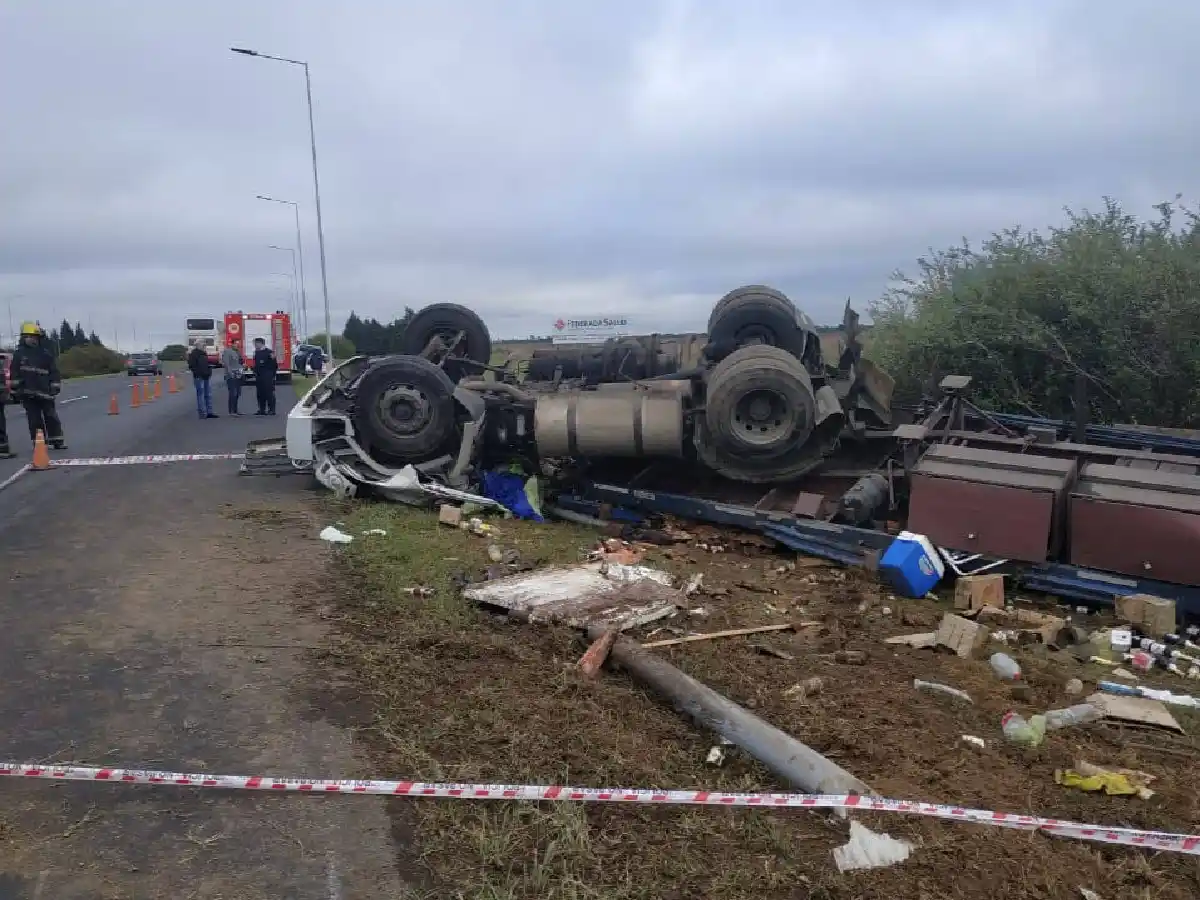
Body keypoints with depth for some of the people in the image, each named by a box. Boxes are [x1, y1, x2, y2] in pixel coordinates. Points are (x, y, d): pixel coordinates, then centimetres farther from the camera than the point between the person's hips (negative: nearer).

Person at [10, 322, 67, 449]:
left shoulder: (46, 353, 3)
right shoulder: (19, 353, 6)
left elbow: (54, 371, 4)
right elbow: (14, 371, 8)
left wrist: (55, 387, -1)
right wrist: (15, 387, 3)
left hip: (44, 391, -1)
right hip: (27, 392, 1)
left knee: (51, 416, 3)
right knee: (34, 418, 4)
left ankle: (57, 440, 10)